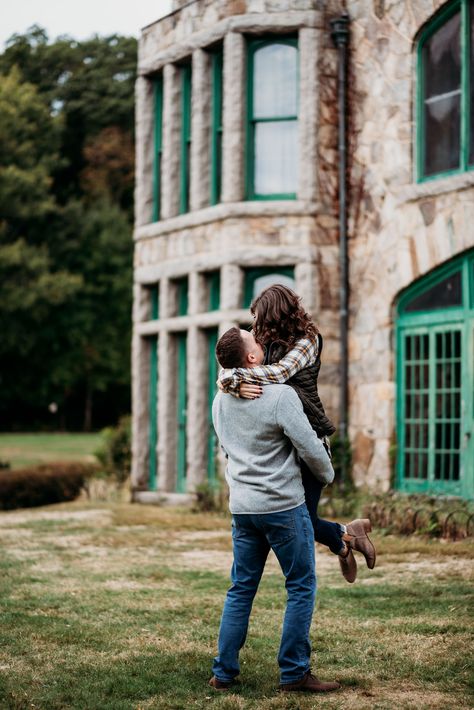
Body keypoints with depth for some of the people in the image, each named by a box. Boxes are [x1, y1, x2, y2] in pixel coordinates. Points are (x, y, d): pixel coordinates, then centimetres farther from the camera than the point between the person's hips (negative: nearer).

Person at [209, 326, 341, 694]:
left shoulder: (221, 400, 6)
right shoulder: (281, 395, -16)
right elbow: (309, 447, -13)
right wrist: (328, 474, 6)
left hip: (242, 507, 7)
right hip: (284, 505, -6)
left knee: (241, 589, 13)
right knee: (301, 587, 4)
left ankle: (224, 672, 14)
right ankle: (294, 673, 5)